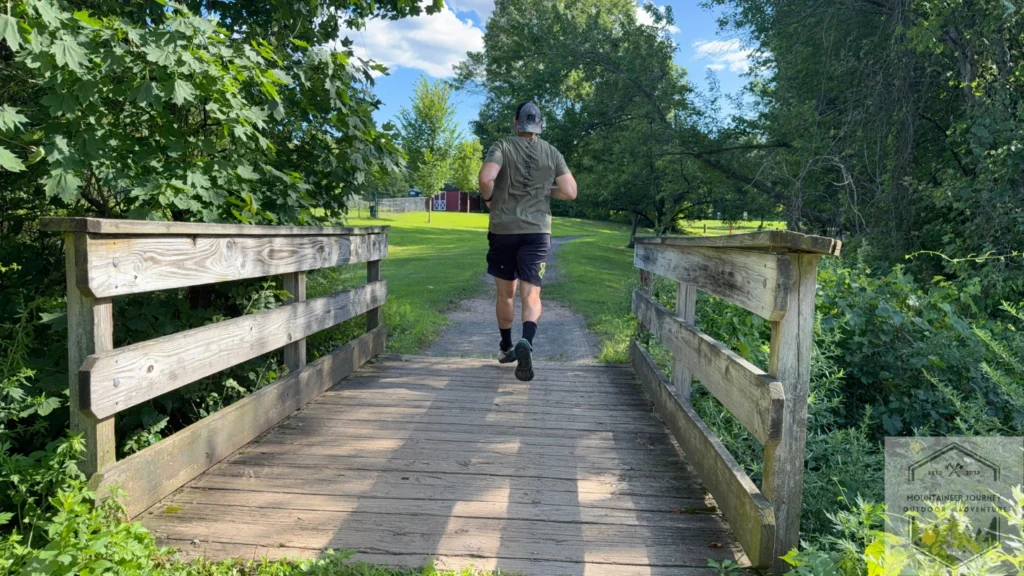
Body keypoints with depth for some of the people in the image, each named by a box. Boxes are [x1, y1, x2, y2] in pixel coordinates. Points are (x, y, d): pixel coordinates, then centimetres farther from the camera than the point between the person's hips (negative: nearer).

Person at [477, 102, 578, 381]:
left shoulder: (502, 147, -3)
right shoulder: (552, 153, 5)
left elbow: (486, 178, -20)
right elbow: (570, 192, 2)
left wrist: (488, 198, 0)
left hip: (503, 230, 0)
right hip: (537, 231, 1)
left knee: (505, 293, 15)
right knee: (531, 295, -1)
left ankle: (506, 348, 29)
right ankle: (526, 342, -27)